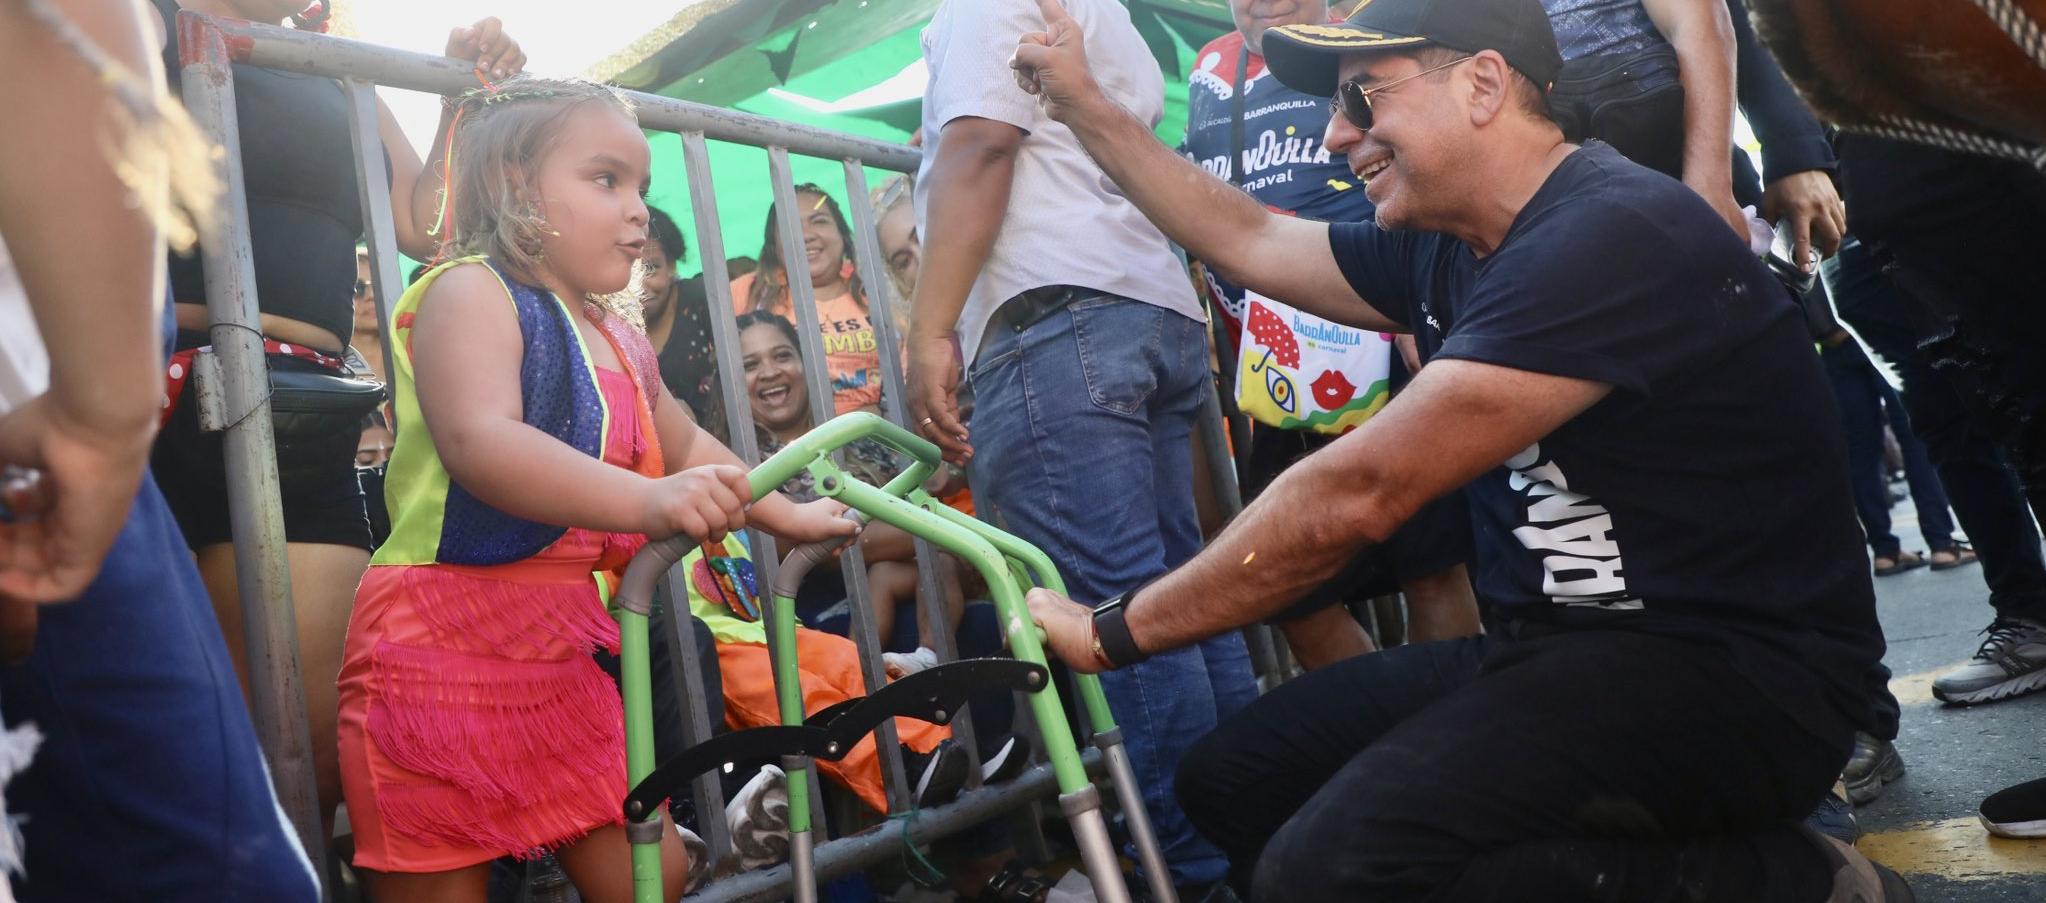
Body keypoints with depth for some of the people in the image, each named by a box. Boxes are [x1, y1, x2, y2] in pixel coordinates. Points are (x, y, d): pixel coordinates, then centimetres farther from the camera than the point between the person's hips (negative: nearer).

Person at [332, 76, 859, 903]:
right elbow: (480, 445, -30)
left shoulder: (621, 339, 14)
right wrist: (648, 502, -42)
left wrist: (788, 517, 27)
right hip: (443, 648, -8)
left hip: (568, 650, 8)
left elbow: (687, 449, 31)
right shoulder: (469, 293, -12)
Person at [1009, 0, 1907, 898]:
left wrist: (1116, 631, -16)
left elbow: (1354, 495, -24)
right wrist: (1084, 106, 23)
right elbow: (1251, 243, 23)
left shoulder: (1611, 235, -20)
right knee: (1229, 784, 3)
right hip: (1565, 646, 9)